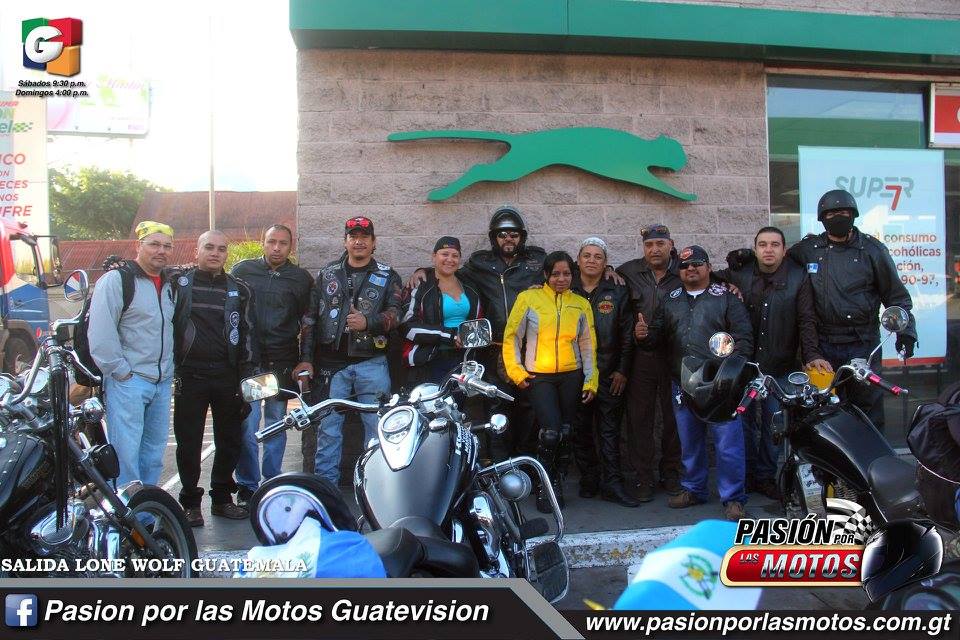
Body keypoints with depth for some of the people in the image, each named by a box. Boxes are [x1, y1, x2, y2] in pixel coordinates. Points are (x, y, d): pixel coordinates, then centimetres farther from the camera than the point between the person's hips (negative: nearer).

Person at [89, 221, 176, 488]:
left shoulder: (169, 285, 16)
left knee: (154, 453, 13)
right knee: (126, 453, -7)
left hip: (162, 383, 7)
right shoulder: (116, 280, -8)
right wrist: (120, 371, -15)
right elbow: (99, 333, -15)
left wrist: (170, 369, 12)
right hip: (128, 381, -7)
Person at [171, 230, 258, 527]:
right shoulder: (178, 283, 5)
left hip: (227, 375, 2)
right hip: (190, 375, -2)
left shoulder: (239, 290, 9)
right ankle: (190, 502, 15)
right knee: (189, 441, 3)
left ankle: (222, 496, 23)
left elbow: (247, 334, 10)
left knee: (230, 439, 8)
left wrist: (247, 376, 5)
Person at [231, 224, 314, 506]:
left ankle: (272, 482, 20)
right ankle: (247, 485, 8)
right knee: (247, 426, -4)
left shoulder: (302, 279, 8)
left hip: (282, 363, 1)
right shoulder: (242, 270, 6)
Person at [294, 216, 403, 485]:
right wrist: (306, 358, 5)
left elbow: (395, 313, -3)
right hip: (332, 363, 1)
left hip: (371, 364, -1)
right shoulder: (328, 274, 13)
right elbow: (310, 318, 11)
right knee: (329, 427, 4)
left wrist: (368, 321, -22)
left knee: (377, 427, 0)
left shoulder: (387, 277, 9)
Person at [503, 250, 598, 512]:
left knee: (565, 433, 5)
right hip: (539, 376, -3)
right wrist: (516, 371, -4)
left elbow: (588, 345, 10)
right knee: (550, 431, -15)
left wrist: (591, 381, 6)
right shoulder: (528, 298, 0)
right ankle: (545, 486, 4)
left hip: (571, 376, 3)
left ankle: (557, 484, 23)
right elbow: (511, 336, 2)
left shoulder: (581, 304, 9)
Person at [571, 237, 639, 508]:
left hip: (609, 374, -1)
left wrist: (622, 370, -2)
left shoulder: (617, 292, 6)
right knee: (581, 430, 7)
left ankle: (612, 484, 5)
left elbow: (626, 334, 4)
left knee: (609, 429, 2)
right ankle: (588, 480, 17)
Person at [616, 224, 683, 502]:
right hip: (640, 356, 0)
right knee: (640, 417, 3)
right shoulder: (629, 272, 6)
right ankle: (644, 477, 13)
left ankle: (670, 472, 24)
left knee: (674, 416, 9)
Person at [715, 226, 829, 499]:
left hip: (781, 368, 0)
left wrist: (812, 355, -16)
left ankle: (766, 476, 20)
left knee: (774, 425, 6)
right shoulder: (738, 274, 0)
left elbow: (807, 321, -4)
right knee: (745, 422, 9)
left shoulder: (798, 278, -1)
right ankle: (747, 475, 23)